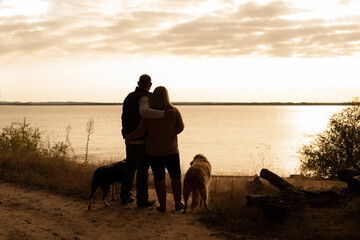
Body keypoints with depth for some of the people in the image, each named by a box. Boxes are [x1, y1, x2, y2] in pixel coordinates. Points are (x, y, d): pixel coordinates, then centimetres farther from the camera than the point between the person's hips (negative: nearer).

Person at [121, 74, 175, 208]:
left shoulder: (129, 97, 11)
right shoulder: (144, 98, -16)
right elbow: (144, 112, -39)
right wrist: (164, 114, -43)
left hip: (130, 139, 8)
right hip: (143, 140, -8)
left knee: (130, 167, 17)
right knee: (142, 170, 0)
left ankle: (125, 197, 22)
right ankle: (142, 200, 5)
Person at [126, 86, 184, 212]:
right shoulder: (174, 111, -10)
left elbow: (140, 132, -7)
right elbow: (180, 128, -2)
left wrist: (129, 137, 11)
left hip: (153, 151, 0)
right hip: (171, 150, 0)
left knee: (159, 178, 8)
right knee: (176, 176, 13)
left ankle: (162, 205, 10)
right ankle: (178, 203, 16)